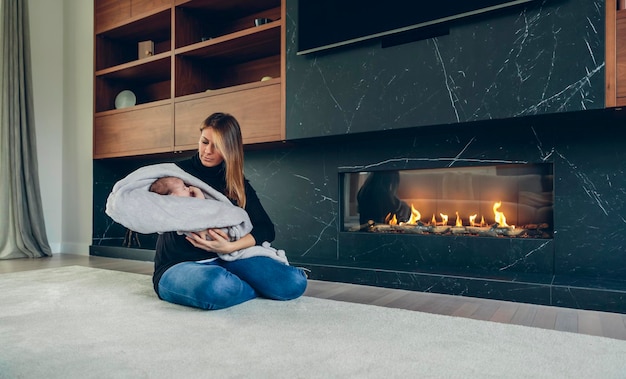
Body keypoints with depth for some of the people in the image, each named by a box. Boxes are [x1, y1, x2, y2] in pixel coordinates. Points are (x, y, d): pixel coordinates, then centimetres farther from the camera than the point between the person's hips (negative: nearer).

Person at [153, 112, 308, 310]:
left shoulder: (239, 185, 8)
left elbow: (267, 229, 0)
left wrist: (230, 247, -20)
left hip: (224, 260, 3)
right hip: (177, 264, -2)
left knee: (295, 282, -19)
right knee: (218, 287, -39)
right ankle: (256, 288, -5)